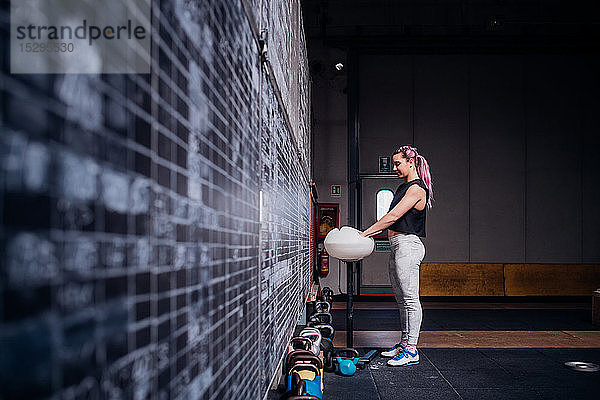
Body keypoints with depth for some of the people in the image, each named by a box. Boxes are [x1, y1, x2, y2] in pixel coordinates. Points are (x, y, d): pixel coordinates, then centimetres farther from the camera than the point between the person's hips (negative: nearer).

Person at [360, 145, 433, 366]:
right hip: (398, 247, 10)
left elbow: (392, 217, -18)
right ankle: (404, 344, 22)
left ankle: (411, 350, -4)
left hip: (408, 246, -10)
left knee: (410, 299, -7)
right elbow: (391, 221, 20)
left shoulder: (417, 189, -12)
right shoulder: (403, 187, 19)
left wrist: (364, 234, -17)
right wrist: (368, 234, 9)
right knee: (402, 299, 14)